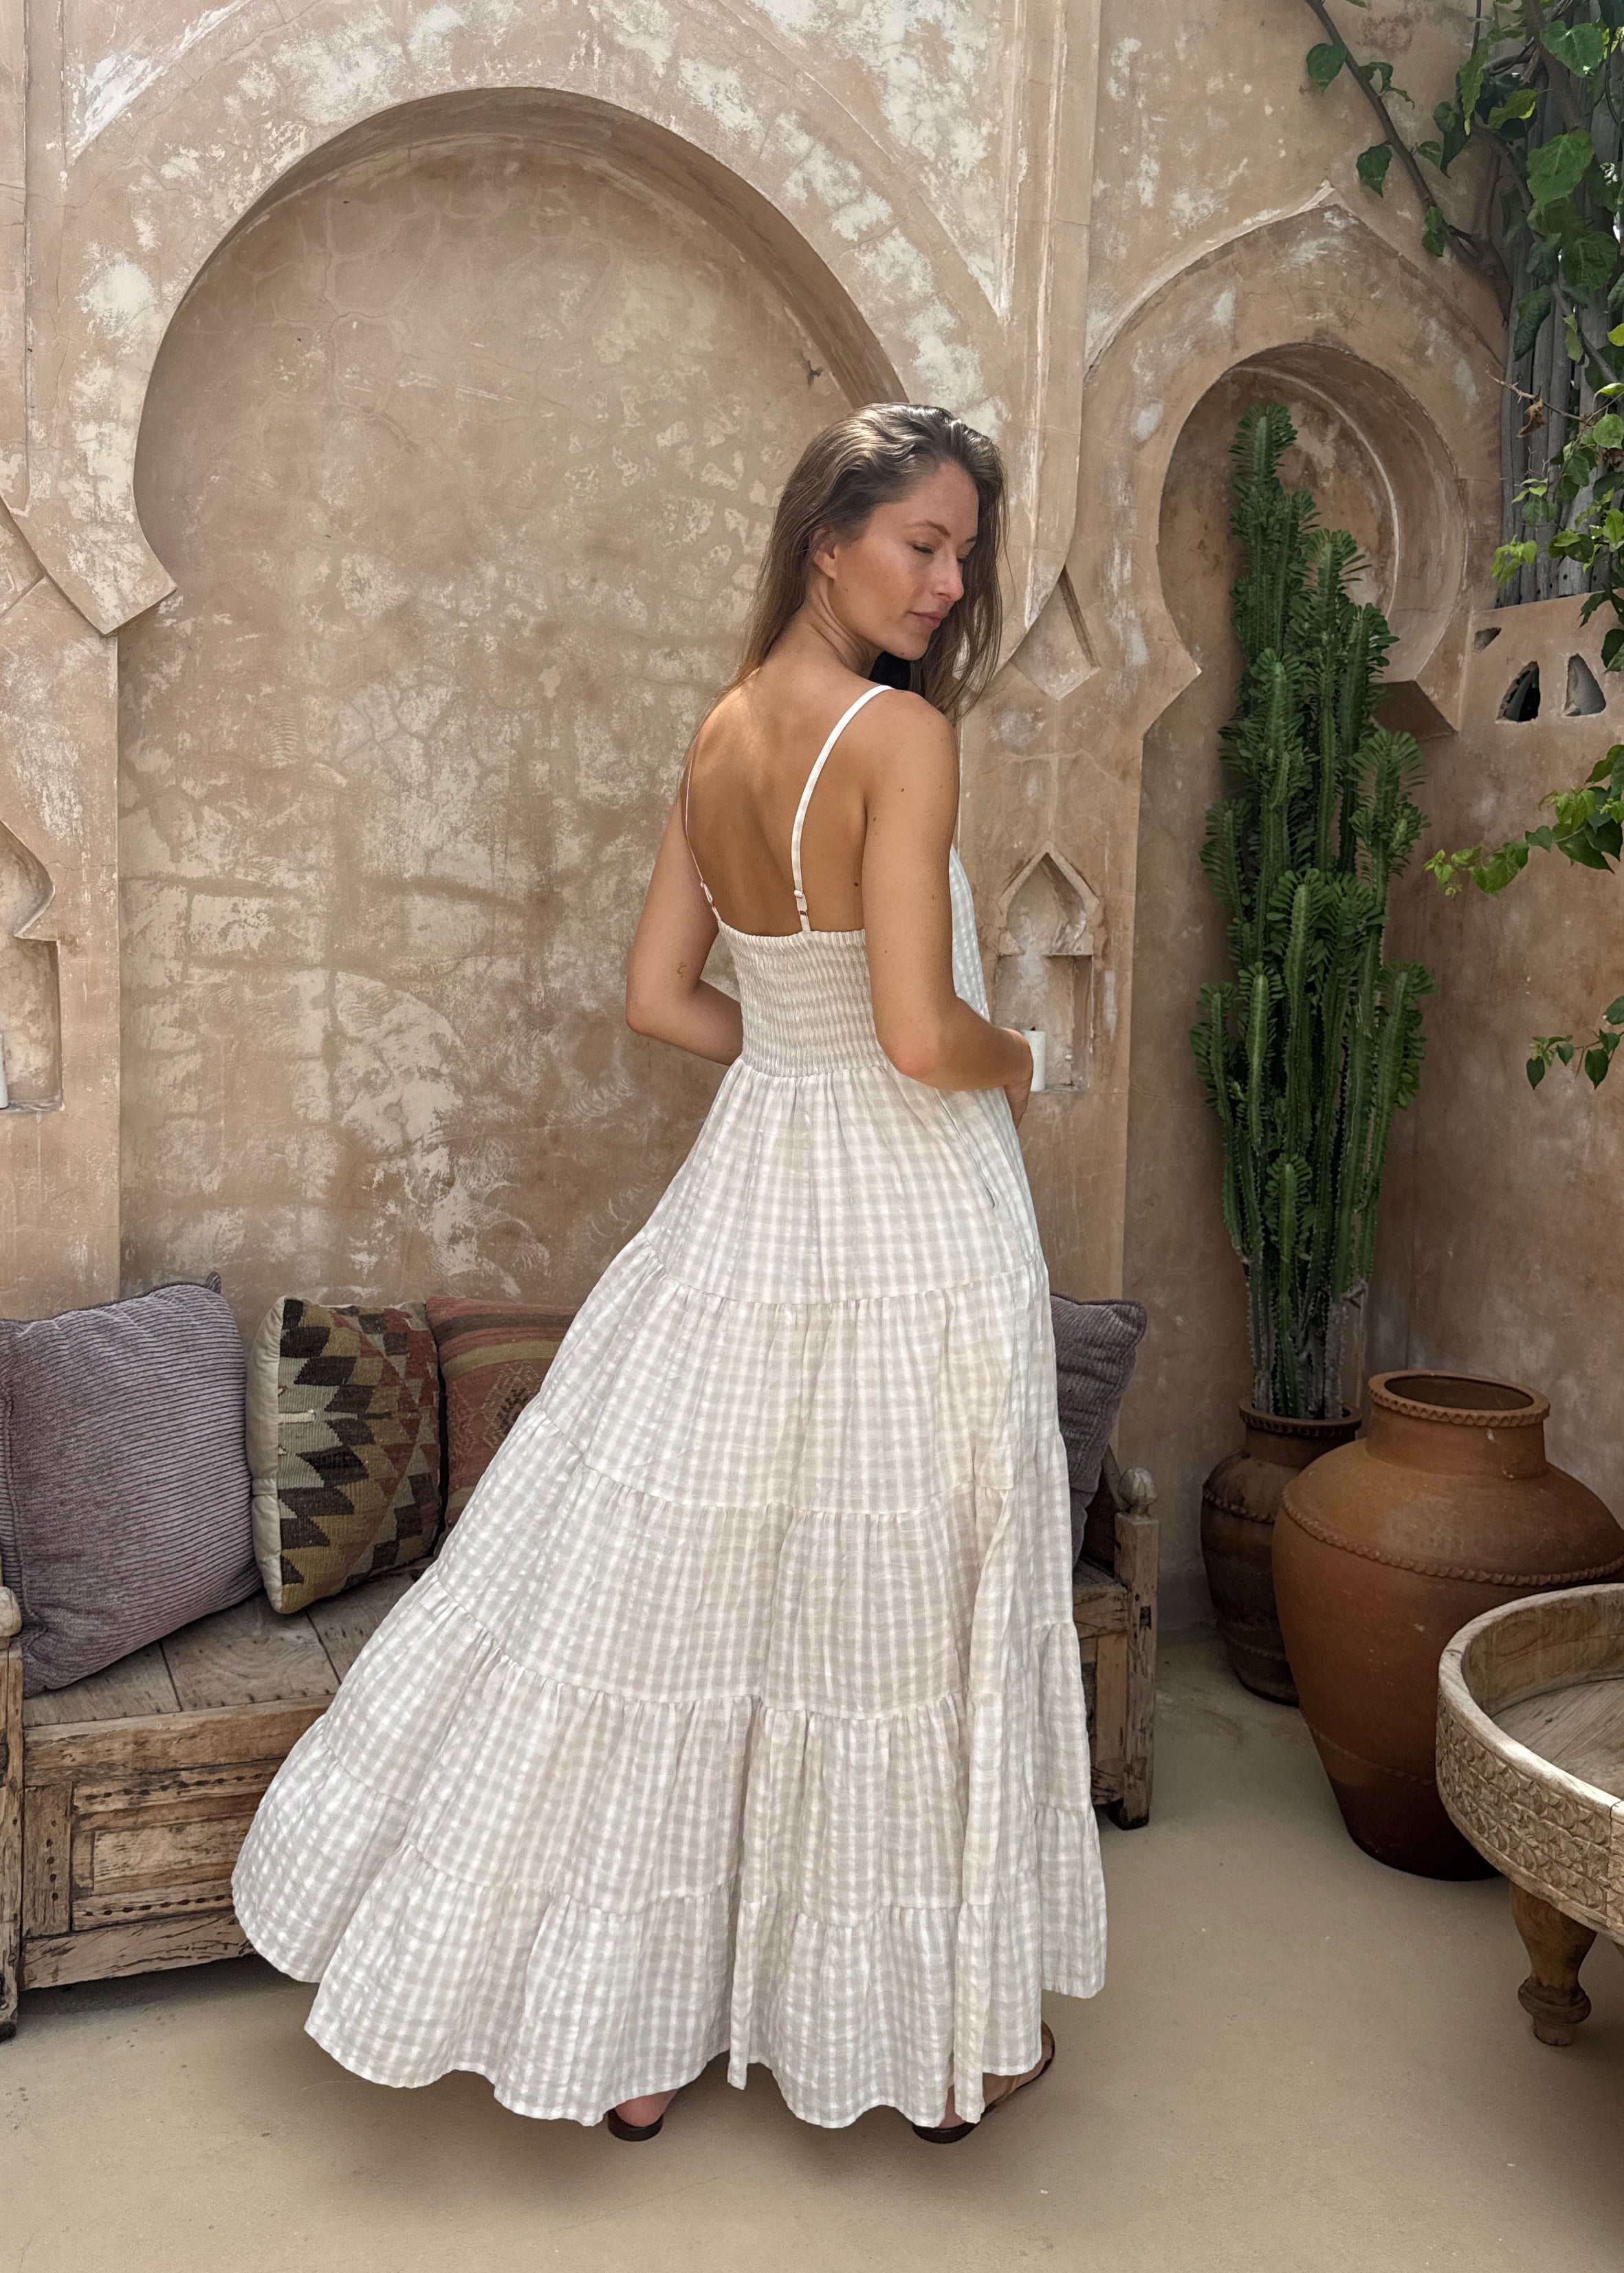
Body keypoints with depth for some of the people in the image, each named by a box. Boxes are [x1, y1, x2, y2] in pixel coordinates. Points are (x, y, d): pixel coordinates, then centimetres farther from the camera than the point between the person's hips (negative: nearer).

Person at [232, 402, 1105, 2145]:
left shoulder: (718, 737, 6)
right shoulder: (902, 734, -16)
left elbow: (661, 998, 9)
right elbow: (923, 1034, -21)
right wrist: (1011, 1062, -1)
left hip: (748, 1204, 7)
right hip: (904, 1230, -6)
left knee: (681, 1595, 13)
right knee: (902, 1610, 8)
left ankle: (639, 2027, 29)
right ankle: (947, 2033, 29)